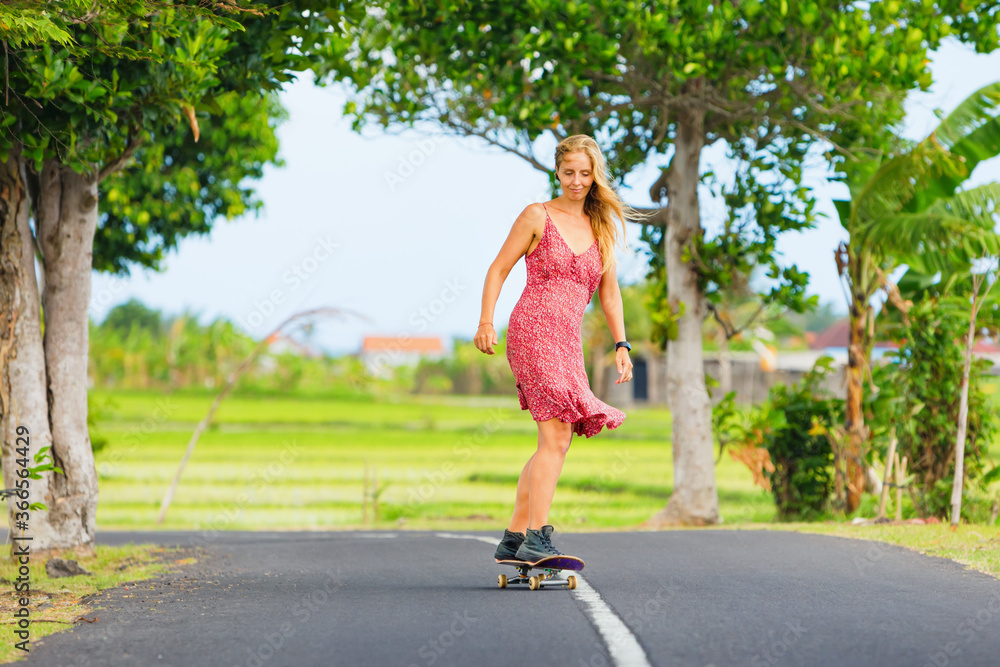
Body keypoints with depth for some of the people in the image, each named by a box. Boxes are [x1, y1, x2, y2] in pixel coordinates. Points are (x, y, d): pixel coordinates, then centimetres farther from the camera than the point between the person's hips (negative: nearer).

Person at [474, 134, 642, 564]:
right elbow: (498, 269, 3)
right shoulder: (537, 217, 3)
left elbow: (609, 292, 20)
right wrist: (486, 322, -8)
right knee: (556, 435, -20)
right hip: (534, 328, -7)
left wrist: (621, 344, 10)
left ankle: (513, 540, 14)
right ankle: (538, 539, -25)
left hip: (568, 341, 7)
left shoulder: (602, 229, 17)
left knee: (556, 443, 7)